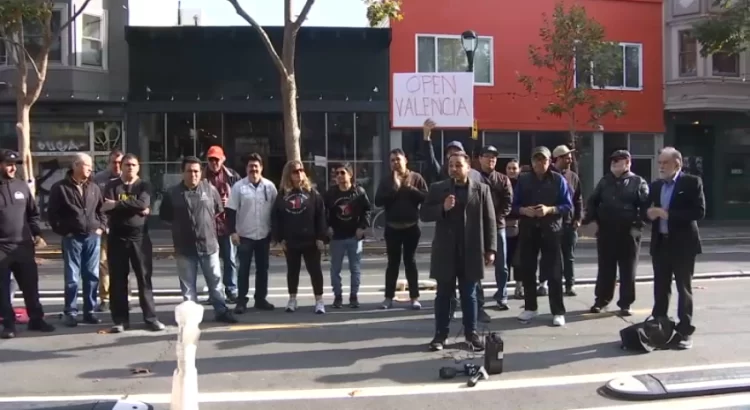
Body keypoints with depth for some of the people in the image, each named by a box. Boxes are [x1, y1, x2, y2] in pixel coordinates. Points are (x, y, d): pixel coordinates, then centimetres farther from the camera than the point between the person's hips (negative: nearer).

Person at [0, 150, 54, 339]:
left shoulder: (22, 186, 8)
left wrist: (37, 234, 2)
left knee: (31, 285, 9)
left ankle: (36, 319, 21)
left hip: (23, 245, 3)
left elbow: (33, 212, 14)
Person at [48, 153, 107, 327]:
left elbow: (102, 209, 16)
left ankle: (89, 311, 15)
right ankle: (70, 313, 9)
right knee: (72, 277, 0)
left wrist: (101, 227, 5)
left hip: (93, 237, 4)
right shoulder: (60, 187, -2)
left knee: (92, 276, 7)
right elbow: (52, 213, -1)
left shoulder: (94, 188, 10)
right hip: (72, 238, -4)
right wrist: (62, 231, -5)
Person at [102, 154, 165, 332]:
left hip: (140, 237, 0)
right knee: (118, 280, 4)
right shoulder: (112, 186, 5)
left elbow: (143, 203, -16)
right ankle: (120, 320, 13)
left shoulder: (144, 185, 5)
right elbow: (109, 209, -12)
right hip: (117, 238, 1)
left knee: (145, 278, 2)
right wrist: (136, 209, -16)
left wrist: (117, 204, -14)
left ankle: (151, 318, 7)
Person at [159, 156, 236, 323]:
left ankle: (221, 311, 18)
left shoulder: (210, 189, 0)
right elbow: (164, 216, 9)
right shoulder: (172, 193, -2)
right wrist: (180, 226, 7)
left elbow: (219, 210, 12)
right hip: (185, 247, 0)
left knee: (215, 280, 8)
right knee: (188, 285, 8)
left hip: (209, 244, 1)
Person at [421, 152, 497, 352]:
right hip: (445, 252, 1)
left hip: (471, 252, 0)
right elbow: (424, 214, 2)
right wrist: (442, 208, -16)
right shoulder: (437, 188, 4)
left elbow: (490, 220, 3)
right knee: (443, 294, 7)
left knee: (469, 295, 9)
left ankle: (471, 333, 19)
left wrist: (491, 249, -2)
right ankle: (441, 334, 15)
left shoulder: (482, 189, 3)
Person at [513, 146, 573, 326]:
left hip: (551, 230, -3)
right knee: (527, 270, 8)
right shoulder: (523, 180, 6)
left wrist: (549, 209, -19)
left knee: (554, 272, -1)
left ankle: (558, 311, 5)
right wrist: (524, 210, -15)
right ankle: (530, 307, 22)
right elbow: (514, 205, 7)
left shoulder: (558, 180, 0)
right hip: (527, 230, 3)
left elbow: (568, 205, -3)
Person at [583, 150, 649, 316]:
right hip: (606, 232, 3)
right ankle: (601, 300, 19)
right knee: (605, 268, 9)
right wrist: (591, 219, -2)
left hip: (628, 233, -3)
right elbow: (592, 201, 12)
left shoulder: (638, 182, -1)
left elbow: (646, 205, -7)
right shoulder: (605, 181, 10)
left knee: (628, 270, 4)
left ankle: (625, 303, 13)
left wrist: (638, 225, -15)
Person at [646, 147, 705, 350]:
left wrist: (668, 214, -20)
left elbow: (699, 212, -16)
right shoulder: (655, 185, 11)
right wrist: (650, 214, -9)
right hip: (660, 244, 5)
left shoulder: (692, 182, -6)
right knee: (660, 289, 11)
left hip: (682, 244, -5)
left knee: (684, 289, 3)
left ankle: (685, 332, 10)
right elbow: (648, 210, 15)